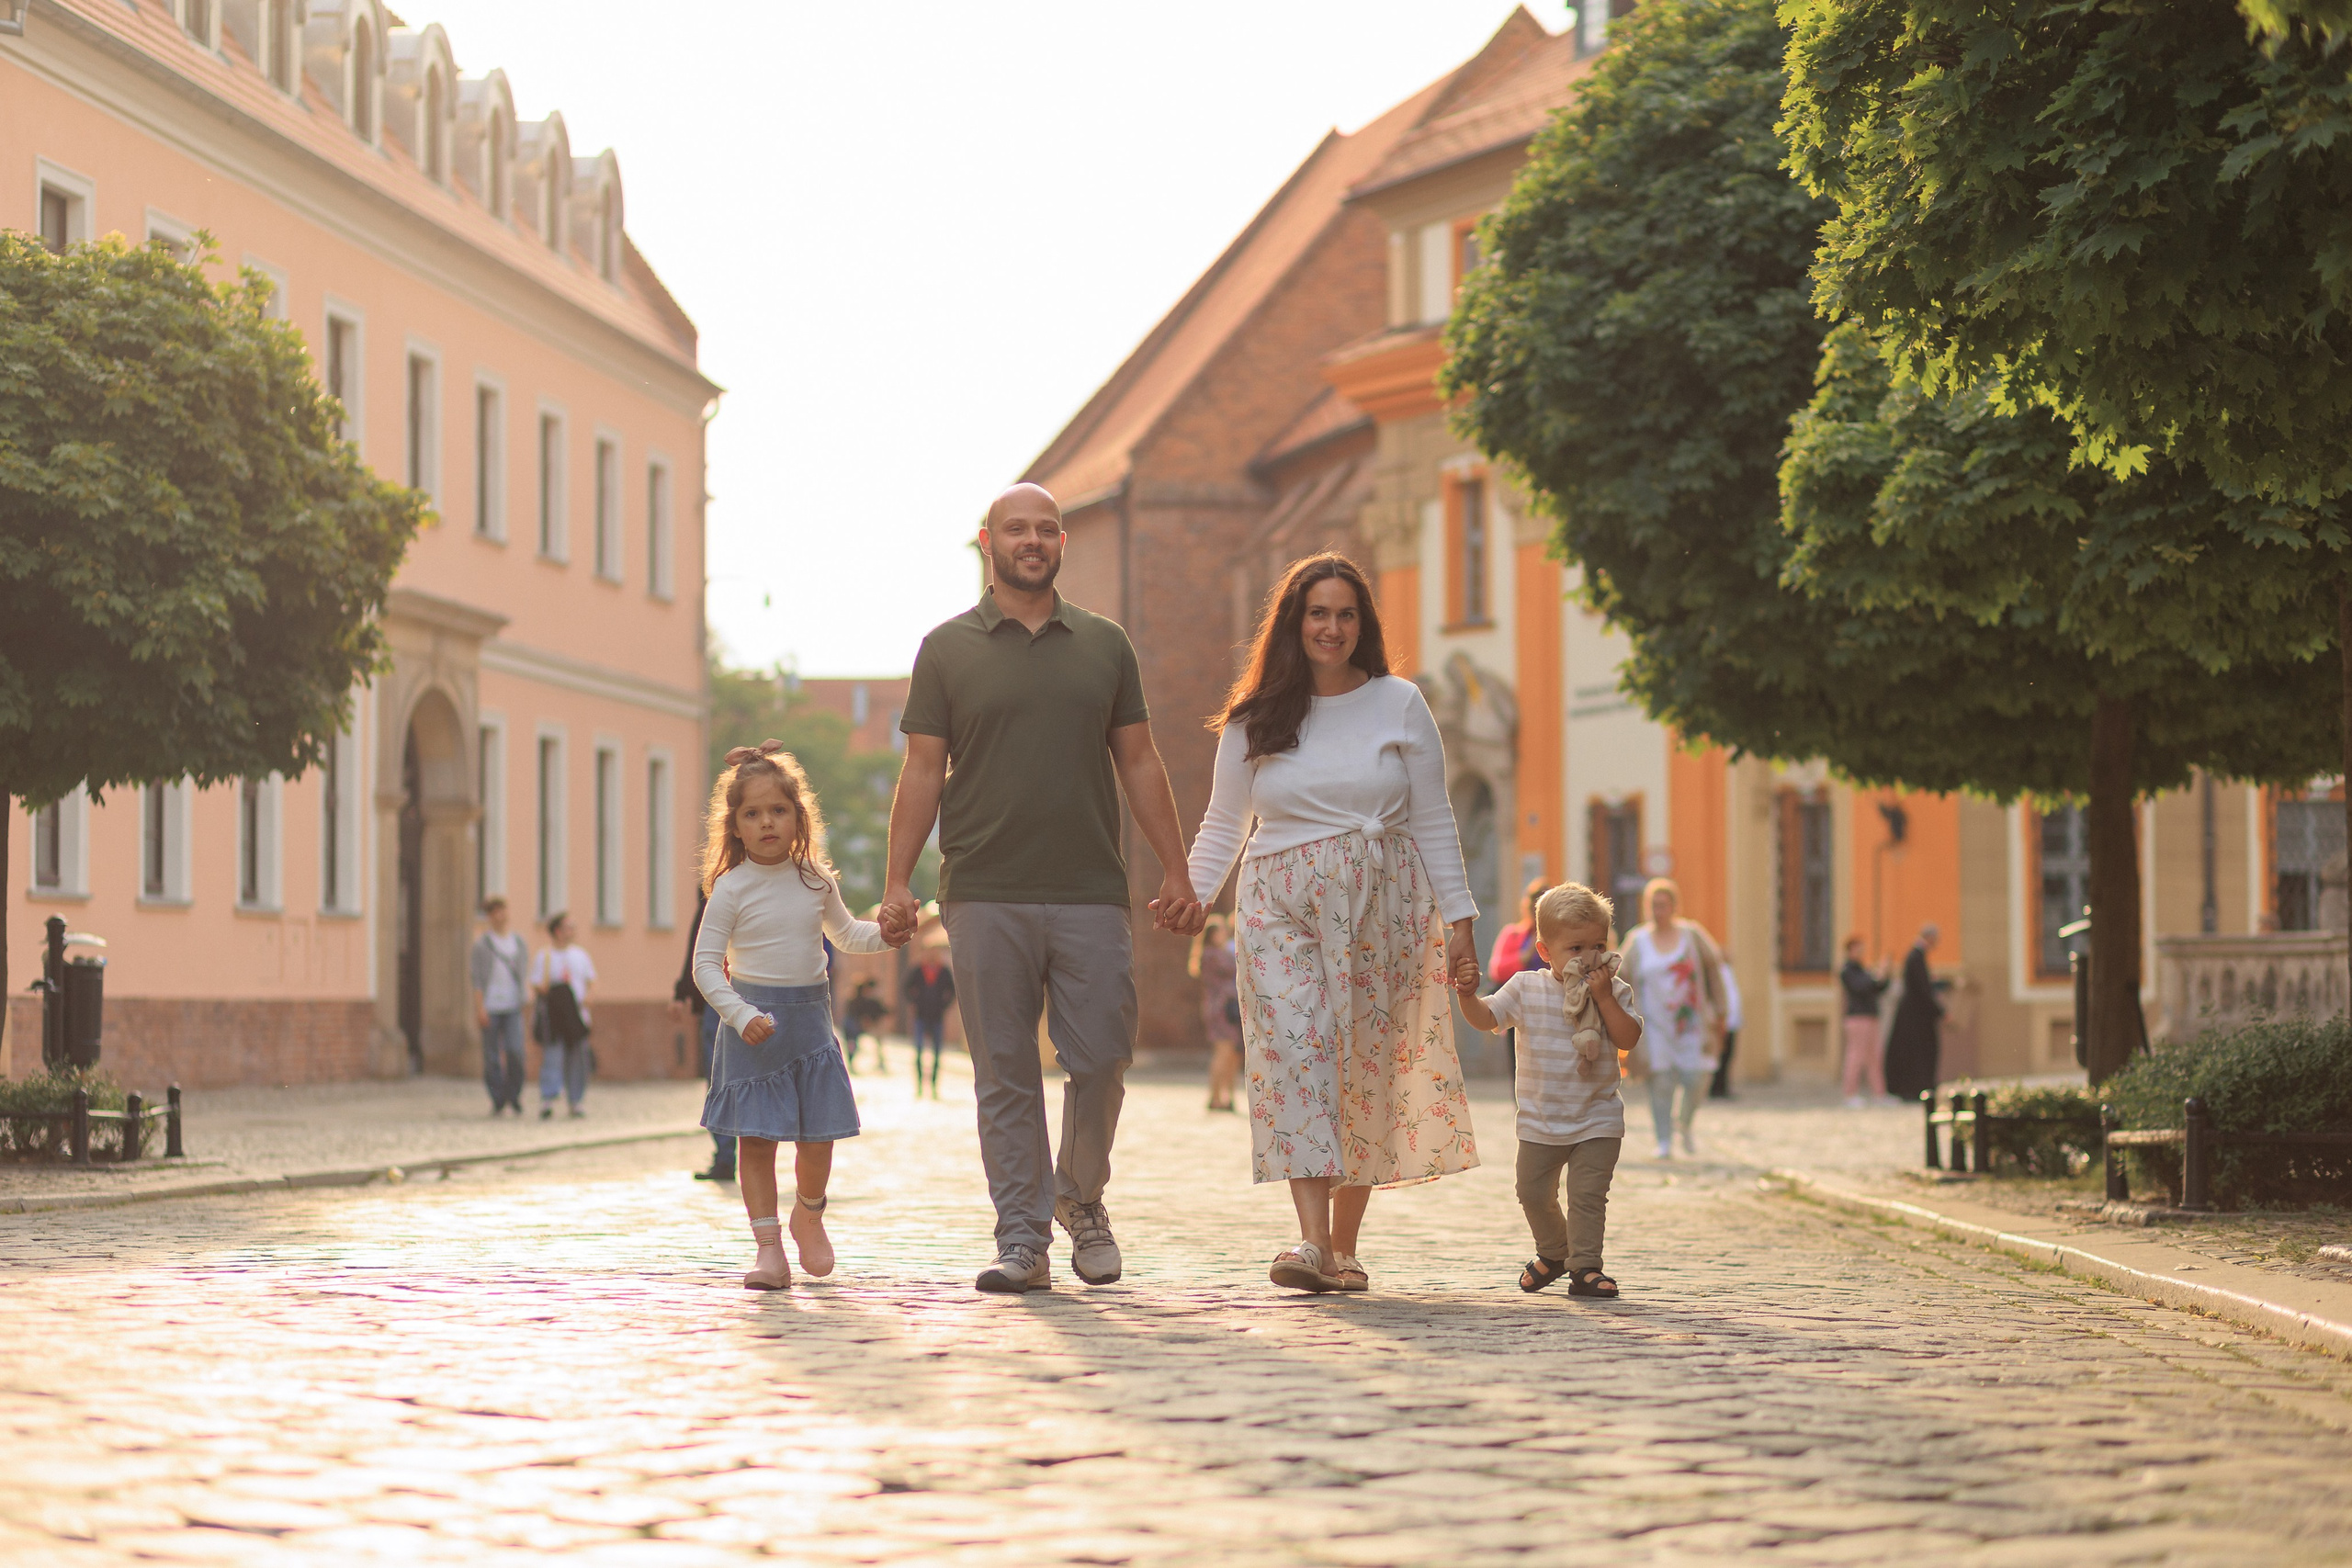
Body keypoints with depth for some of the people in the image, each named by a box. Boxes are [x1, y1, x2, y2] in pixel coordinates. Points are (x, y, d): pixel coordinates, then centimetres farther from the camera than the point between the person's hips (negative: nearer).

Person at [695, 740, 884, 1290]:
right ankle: (768, 1245, 3)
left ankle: (809, 1214, 30)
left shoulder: (816, 880, 7)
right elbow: (706, 962, -5)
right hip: (753, 1022, -3)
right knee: (756, 1138, -4)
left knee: (819, 1136, 1)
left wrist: (883, 933, 3)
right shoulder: (731, 888, -5)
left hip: (809, 1015, 3)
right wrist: (741, 1015, -17)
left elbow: (846, 934, 24)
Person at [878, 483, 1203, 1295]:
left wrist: (1175, 871, 7)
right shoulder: (948, 649, 7)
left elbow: (1139, 764, 14)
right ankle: (1022, 1240, 5)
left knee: (1100, 1060, -2)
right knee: (1005, 1075, 0)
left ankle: (1081, 1196, 23)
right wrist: (896, 883, -3)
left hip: (1091, 894, 1)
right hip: (986, 898, -1)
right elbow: (922, 773, 5)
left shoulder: (1105, 644, 13)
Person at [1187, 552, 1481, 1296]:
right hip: (1281, 907, 0)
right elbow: (1222, 827, 14)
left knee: (1365, 1068, -1)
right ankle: (1312, 1241, -24)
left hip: (1380, 907, 0)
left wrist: (1457, 917, 3)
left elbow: (1432, 820, 7)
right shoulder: (1254, 720, 9)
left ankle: (1344, 1247, 9)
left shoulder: (1399, 704, 7)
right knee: (1294, 1053, -16)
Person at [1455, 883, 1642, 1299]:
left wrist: (1603, 998, -22)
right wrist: (1468, 995, -19)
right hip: (1540, 1121, 2)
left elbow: (1629, 1039, -15)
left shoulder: (1614, 990, -5)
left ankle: (1584, 1266, -5)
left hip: (1597, 1119, -2)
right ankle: (1554, 1252, 33)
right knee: (1534, 1193, 10)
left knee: (1587, 1193, -10)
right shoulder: (1526, 988, -2)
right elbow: (1485, 1018, 0)